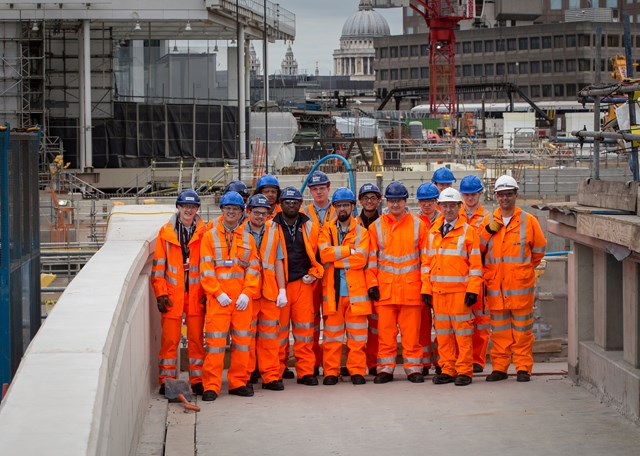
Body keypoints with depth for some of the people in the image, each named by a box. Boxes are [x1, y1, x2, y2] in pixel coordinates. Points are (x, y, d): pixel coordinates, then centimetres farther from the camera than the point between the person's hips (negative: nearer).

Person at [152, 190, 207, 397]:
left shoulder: (204, 232, 4)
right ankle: (167, 380, 8)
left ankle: (197, 380, 12)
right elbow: (159, 264, 4)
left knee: (196, 338, 4)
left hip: (196, 293, 0)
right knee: (170, 339, 0)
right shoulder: (166, 232, 4)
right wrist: (160, 292, -3)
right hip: (172, 294, 0)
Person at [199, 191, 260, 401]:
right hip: (218, 297, -3)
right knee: (215, 341, -6)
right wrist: (218, 293, -10)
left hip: (242, 298, 3)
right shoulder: (210, 236, 5)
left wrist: (247, 293, -6)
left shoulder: (247, 238, 13)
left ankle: (238, 382, 13)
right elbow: (206, 268, -1)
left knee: (242, 340, 4)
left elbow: (253, 268, 7)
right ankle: (211, 386, -4)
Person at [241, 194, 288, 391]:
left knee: (270, 334, 2)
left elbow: (278, 262, 13)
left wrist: (282, 290, 6)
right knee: (247, 334, -1)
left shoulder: (273, 232, 11)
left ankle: (271, 376, 6)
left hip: (270, 292, 3)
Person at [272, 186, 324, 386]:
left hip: (303, 283, 2)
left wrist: (314, 274, 5)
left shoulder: (309, 227, 9)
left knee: (304, 328, -1)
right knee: (279, 328, 0)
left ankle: (306, 371, 4)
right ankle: (276, 371, 7)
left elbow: (318, 253, 16)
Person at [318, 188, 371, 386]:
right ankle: (330, 372, 6)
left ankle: (357, 371, 7)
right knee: (332, 336, 1)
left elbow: (361, 259, -8)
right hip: (332, 290, 0)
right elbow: (324, 253, -8)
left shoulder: (361, 232, 9)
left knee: (357, 336, 0)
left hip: (356, 290, 0)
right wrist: (349, 250, -10)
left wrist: (335, 257, -9)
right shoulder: (327, 230, 11)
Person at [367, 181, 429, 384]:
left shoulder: (418, 225, 6)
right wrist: (372, 284, 0)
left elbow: (425, 257, 6)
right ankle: (385, 369, 10)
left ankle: (414, 368, 9)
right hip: (384, 289, 1)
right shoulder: (376, 226, 7)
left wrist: (426, 284, 0)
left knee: (411, 331, 2)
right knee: (385, 331, 3)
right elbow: (371, 258, 8)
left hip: (411, 288, -1)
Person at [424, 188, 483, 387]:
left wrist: (472, 290, -10)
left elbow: (476, 264, -3)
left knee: (463, 332, -3)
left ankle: (464, 371, 2)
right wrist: (426, 290, 10)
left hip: (460, 291, -5)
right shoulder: (433, 233, 14)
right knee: (443, 333, 6)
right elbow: (428, 263, 16)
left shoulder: (468, 232, 0)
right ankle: (447, 369, 13)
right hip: (438, 292, 5)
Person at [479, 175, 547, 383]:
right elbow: (477, 249, 6)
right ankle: (499, 367, 13)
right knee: (499, 329, 7)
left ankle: (523, 368, 8)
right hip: (495, 285, 2)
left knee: (522, 328, 1)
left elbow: (539, 249, 10)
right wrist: (488, 231, -7)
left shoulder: (528, 221, 1)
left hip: (521, 284, -2)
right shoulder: (489, 220, 9)